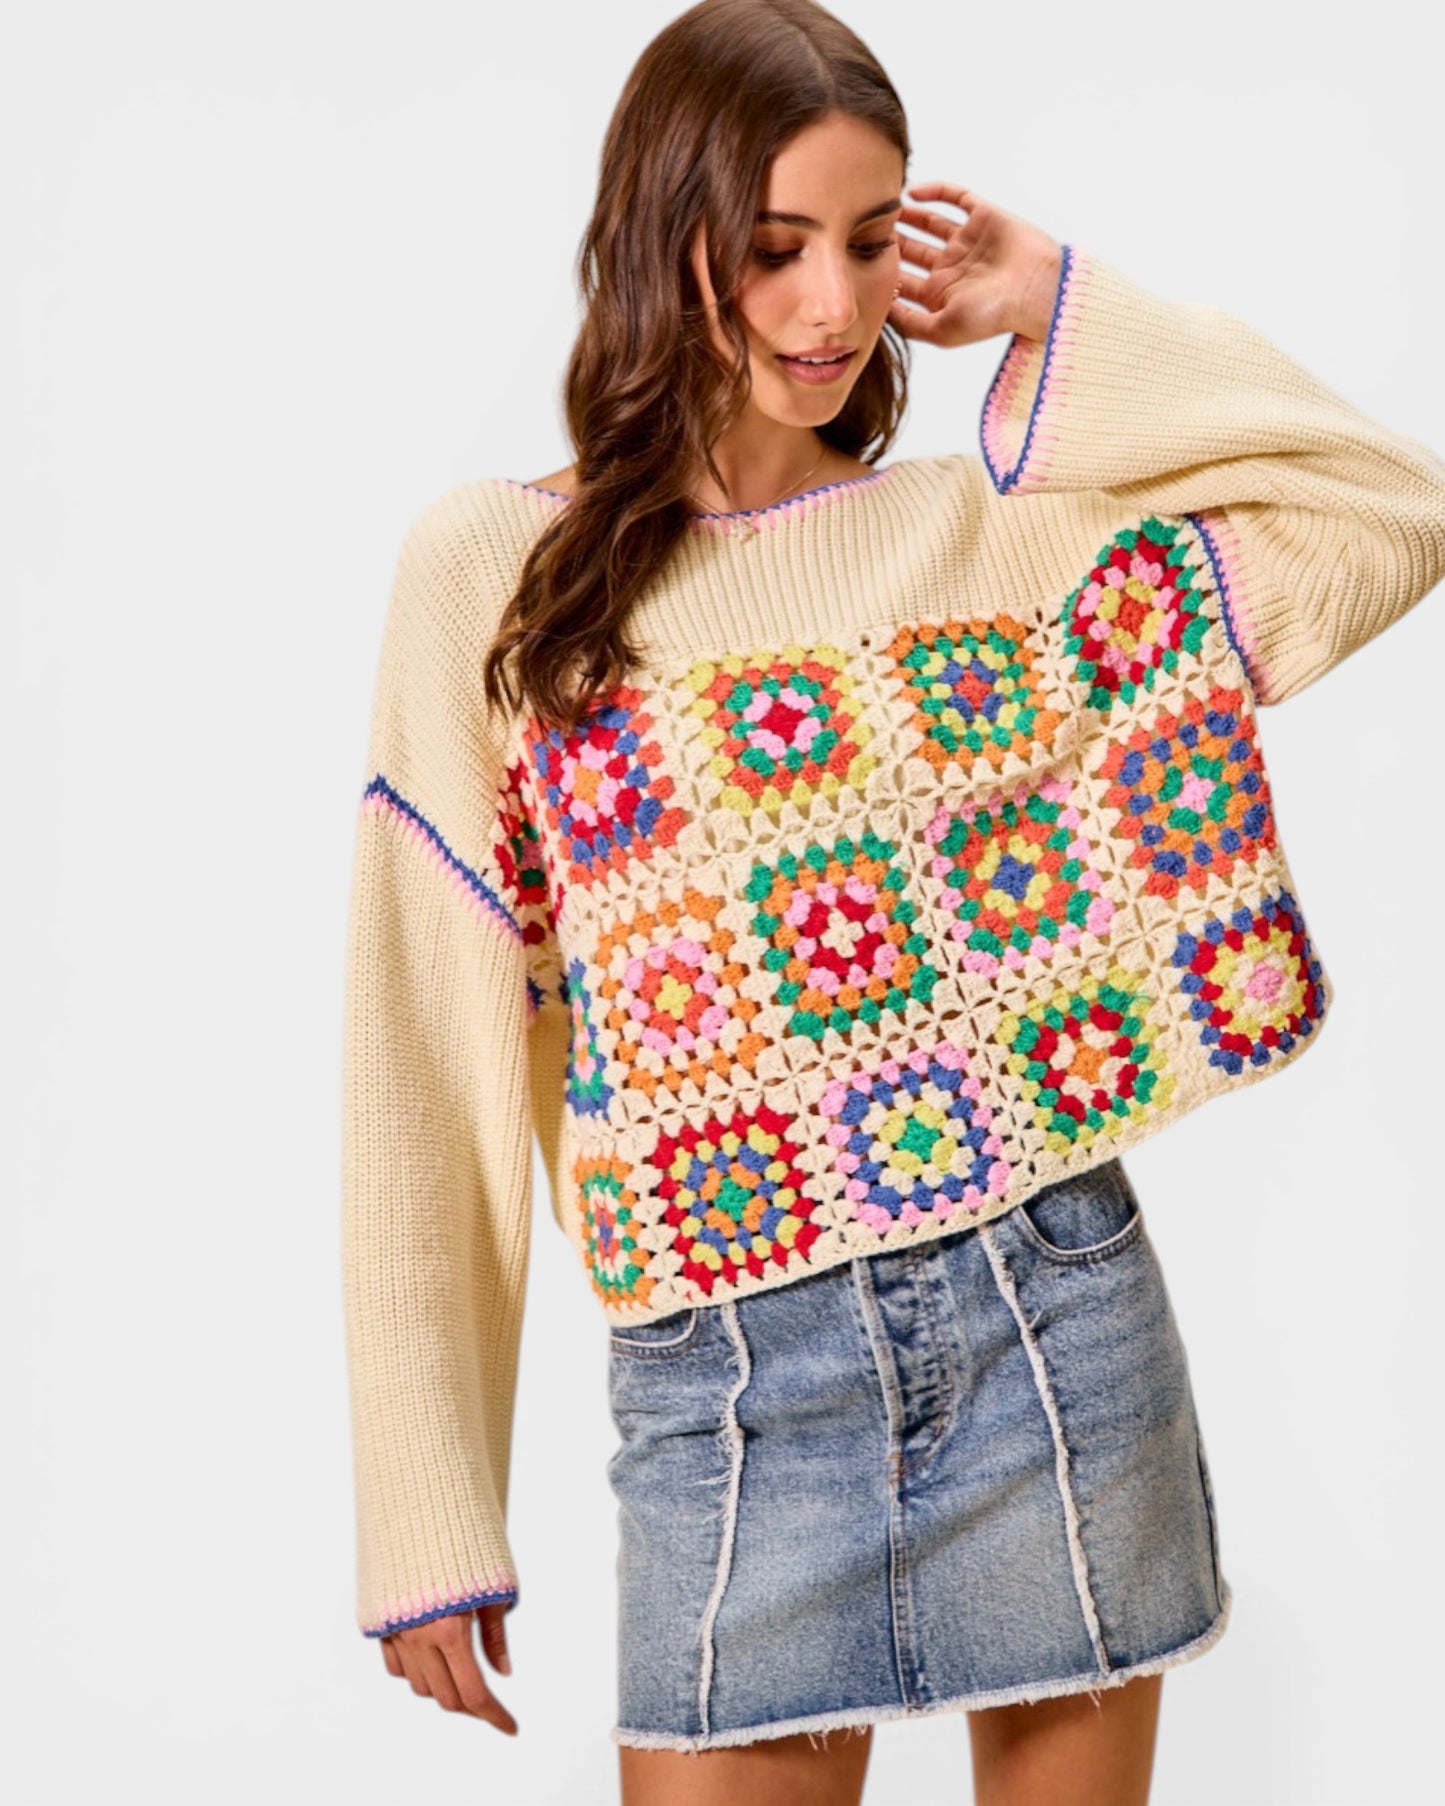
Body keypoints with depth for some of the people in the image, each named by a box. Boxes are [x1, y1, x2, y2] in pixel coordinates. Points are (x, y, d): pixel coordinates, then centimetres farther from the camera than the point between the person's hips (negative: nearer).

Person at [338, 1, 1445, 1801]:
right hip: (729, 1386, -1)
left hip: (1059, 1320, 2)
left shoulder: (998, 525, 5)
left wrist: (1063, 317, 2)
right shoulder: (493, 576, 0)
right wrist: (427, 1523, -3)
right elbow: (425, 1068, -1)